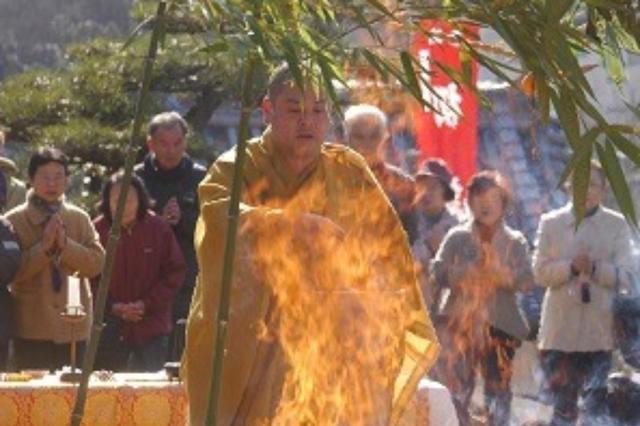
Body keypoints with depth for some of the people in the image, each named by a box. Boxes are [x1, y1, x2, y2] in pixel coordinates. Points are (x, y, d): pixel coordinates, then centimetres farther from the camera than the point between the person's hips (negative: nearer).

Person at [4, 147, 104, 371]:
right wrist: (44, 247, -17)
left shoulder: (80, 218, 8)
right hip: (32, 328, -2)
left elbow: (96, 263, -2)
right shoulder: (14, 221, 0)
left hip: (74, 327, 3)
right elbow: (13, 271, -9)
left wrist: (65, 244, -14)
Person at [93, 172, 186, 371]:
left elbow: (176, 272, 1)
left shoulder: (159, 228, -2)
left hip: (151, 327, 1)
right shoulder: (97, 230, -4)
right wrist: (112, 307, -12)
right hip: (110, 330, -1)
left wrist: (147, 304, -10)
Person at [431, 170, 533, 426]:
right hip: (461, 322, -1)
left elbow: (526, 280, -2)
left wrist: (500, 272, -19)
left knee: (498, 389, 3)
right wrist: (466, 272, -17)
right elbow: (438, 272, -1)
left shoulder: (515, 242, 10)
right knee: (457, 388, -7)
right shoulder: (457, 237, 9)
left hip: (500, 324, 1)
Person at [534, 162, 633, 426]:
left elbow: (625, 277, -1)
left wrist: (596, 268, -18)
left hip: (600, 331, 0)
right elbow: (540, 273, 1)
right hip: (561, 331, 0)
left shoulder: (617, 225, 5)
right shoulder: (551, 223, 6)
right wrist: (571, 267, -16)